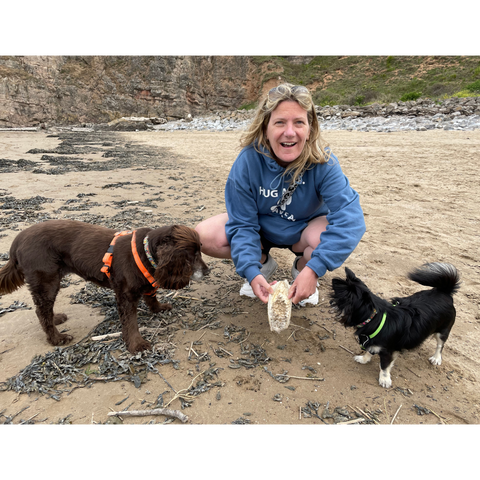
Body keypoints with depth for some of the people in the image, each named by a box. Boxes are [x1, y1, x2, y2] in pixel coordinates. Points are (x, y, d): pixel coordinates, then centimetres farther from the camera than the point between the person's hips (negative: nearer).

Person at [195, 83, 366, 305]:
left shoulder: (323, 162, -27)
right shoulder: (247, 161, -25)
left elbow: (350, 217, -35)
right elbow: (243, 223, -20)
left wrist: (314, 269, -43)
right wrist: (251, 272, -34)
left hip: (305, 229, -1)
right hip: (261, 229, 2)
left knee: (327, 235, -36)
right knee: (204, 235, -21)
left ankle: (302, 266, 3)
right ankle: (264, 262, 7)